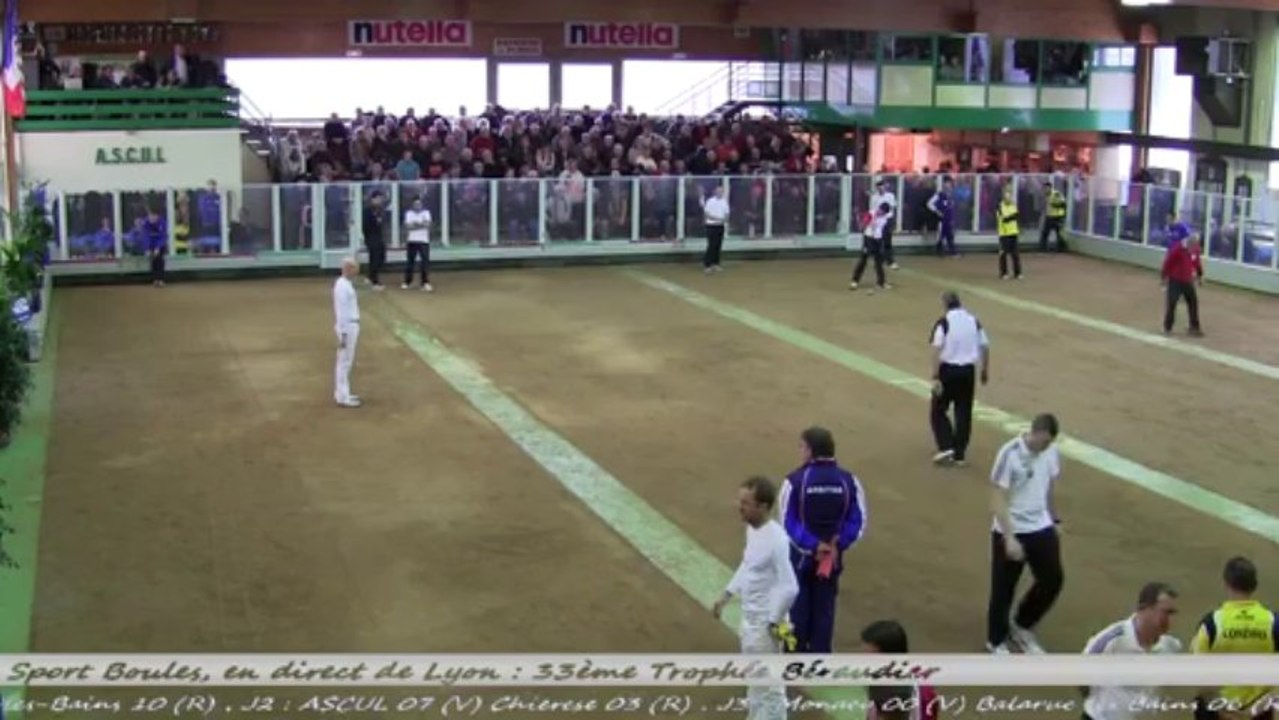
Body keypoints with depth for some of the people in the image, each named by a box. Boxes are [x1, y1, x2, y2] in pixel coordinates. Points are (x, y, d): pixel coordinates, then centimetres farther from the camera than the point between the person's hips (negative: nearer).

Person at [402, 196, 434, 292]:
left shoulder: (426, 212, 3)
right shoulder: (409, 213, 6)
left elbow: (427, 224, -14)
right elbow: (407, 226, -8)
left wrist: (415, 225, -17)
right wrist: (421, 225, -12)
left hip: (424, 241, -1)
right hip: (412, 241, 1)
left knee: (425, 262, -6)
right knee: (409, 261, 4)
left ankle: (426, 283, -4)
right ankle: (407, 282, 12)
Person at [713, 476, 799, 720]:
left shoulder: (776, 540, -27)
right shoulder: (752, 528, 1)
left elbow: (789, 587, -25)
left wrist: (773, 622, -17)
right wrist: (726, 596, 15)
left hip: (765, 622, -9)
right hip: (749, 617, 9)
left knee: (768, 684, 4)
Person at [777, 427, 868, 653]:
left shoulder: (795, 481, -17)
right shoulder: (848, 481, -6)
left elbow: (788, 523, -17)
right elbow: (858, 522, -6)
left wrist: (812, 546, -13)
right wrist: (837, 545, -8)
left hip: (800, 556, -3)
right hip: (832, 558, 3)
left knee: (797, 609, 11)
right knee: (824, 610, 13)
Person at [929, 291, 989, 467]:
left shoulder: (943, 322, -10)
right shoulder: (973, 320, 5)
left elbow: (937, 351, -17)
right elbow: (985, 347, 9)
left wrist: (935, 378, -17)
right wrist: (985, 370, 22)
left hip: (948, 370, -4)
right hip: (968, 371, 4)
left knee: (938, 410, 11)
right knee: (964, 413, 12)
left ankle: (946, 447, -2)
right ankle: (959, 454, 14)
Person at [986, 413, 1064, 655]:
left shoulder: (1051, 452, -3)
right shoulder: (1010, 454, -22)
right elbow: (998, 501, -21)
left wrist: (1054, 519, 19)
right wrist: (1009, 538, -26)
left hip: (1042, 528, 6)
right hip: (1010, 532, -6)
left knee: (1053, 580, 8)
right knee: (1003, 589, 5)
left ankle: (1022, 626, 31)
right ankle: (997, 641, 26)